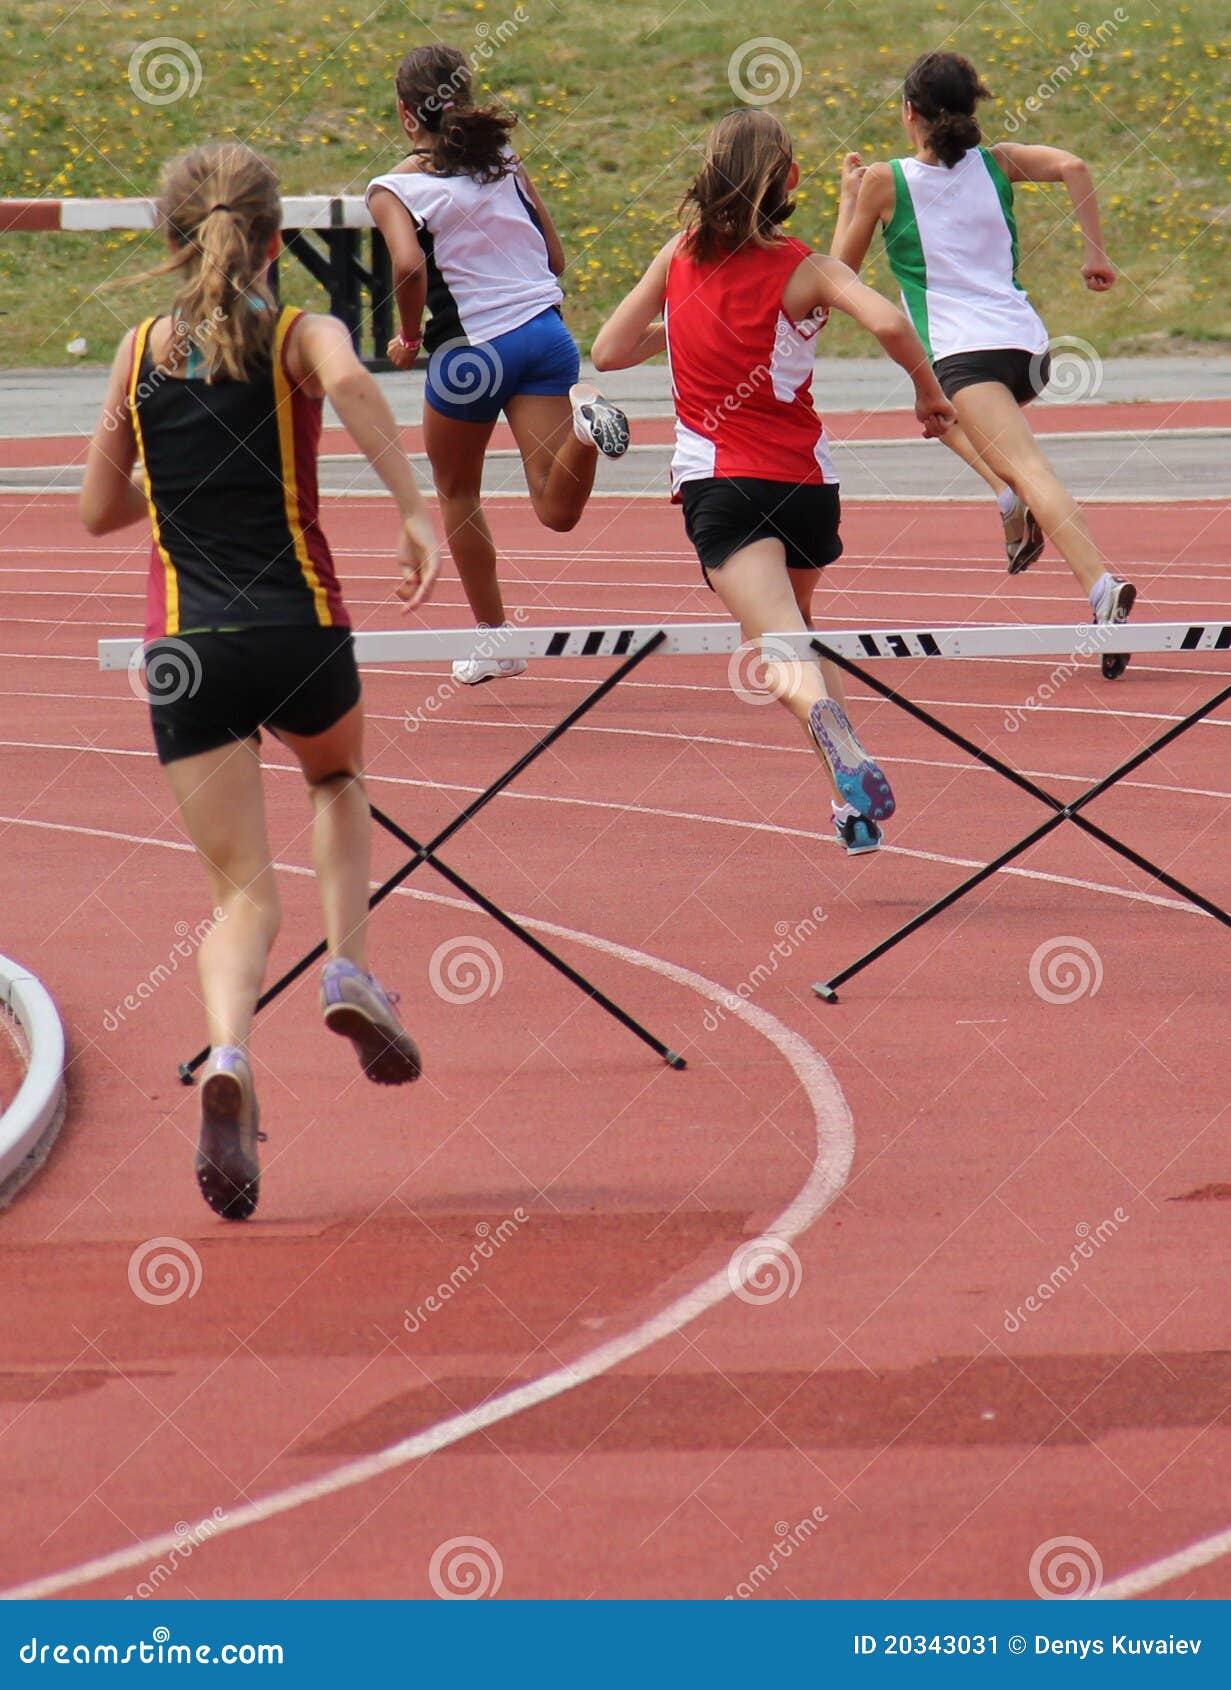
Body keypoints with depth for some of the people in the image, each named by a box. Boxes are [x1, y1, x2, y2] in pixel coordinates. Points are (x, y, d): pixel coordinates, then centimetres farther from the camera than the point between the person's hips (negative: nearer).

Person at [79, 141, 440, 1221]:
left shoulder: (141, 351, 10)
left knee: (242, 892, 2)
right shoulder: (302, 336, 1)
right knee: (339, 777, 34)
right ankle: (350, 968, 13)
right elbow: (349, 382, -24)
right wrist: (415, 512, -23)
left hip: (185, 647, 1)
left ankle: (228, 1056, -28)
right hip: (297, 627, -1)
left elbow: (100, 509, 16)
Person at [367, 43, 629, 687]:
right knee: (557, 509, -6)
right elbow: (555, 258, 12)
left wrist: (410, 335, -4)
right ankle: (583, 418, -34)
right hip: (545, 332, 3)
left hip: (468, 351, -3)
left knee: (457, 494, 22)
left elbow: (409, 264, -20)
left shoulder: (393, 189, -2)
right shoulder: (507, 167, 12)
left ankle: (494, 638, 25)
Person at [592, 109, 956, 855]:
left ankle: (837, 738, -52)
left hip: (718, 481, -1)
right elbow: (889, 322, -20)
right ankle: (853, 796, 18)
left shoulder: (681, 257, 6)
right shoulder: (802, 268, -2)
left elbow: (610, 350, 13)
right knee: (798, 626, 27)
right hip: (805, 478, 1)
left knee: (779, 644, -20)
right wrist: (930, 392, -5)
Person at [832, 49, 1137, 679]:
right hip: (1028, 343, 6)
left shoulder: (884, 182, 3)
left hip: (963, 349, -6)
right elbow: (1072, 167, -5)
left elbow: (842, 263, 15)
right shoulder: (998, 162, 13)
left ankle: (1103, 589, -44)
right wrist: (1095, 252, -1)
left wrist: (848, 194, 29)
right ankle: (1012, 497, 12)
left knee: (1030, 471, -22)